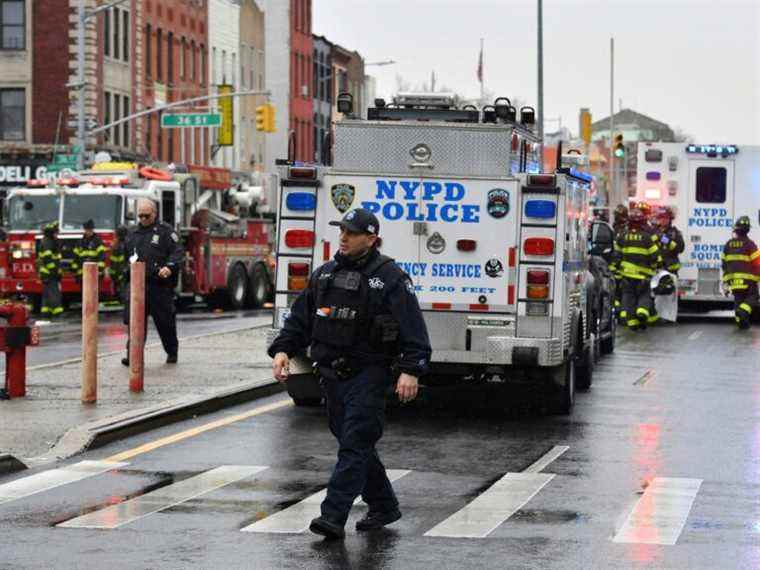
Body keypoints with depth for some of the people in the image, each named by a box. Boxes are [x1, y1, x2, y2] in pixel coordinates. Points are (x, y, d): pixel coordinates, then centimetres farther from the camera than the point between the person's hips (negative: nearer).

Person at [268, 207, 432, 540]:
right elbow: (300, 318, 17)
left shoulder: (390, 278, -7)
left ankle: (333, 517, -16)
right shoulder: (325, 274, 13)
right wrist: (283, 350, 2)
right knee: (355, 445, 13)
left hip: (368, 375, -7)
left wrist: (411, 370, -23)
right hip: (332, 374, 7)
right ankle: (384, 506, 27)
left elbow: (413, 329, -13)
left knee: (354, 445, -11)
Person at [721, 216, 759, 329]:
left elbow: (724, 263, 11)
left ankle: (741, 322, 8)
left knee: (738, 299, 12)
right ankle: (743, 311, -21)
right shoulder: (749, 244, -11)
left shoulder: (728, 244, 6)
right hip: (747, 278, -5)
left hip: (733, 278, 5)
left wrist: (726, 281, 18)